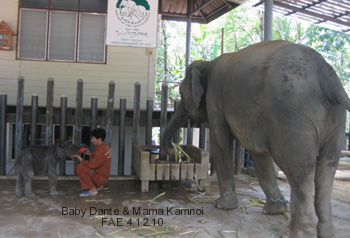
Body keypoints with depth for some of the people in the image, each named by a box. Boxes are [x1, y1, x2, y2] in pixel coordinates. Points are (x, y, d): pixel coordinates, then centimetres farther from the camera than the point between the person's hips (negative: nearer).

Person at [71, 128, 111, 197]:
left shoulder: (101, 151, -25)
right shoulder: (104, 146, 6)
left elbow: (91, 165, -22)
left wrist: (78, 157, -13)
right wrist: (90, 153, 3)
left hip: (100, 177, -10)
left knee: (80, 168, -19)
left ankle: (93, 190, -10)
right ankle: (95, 186, 15)